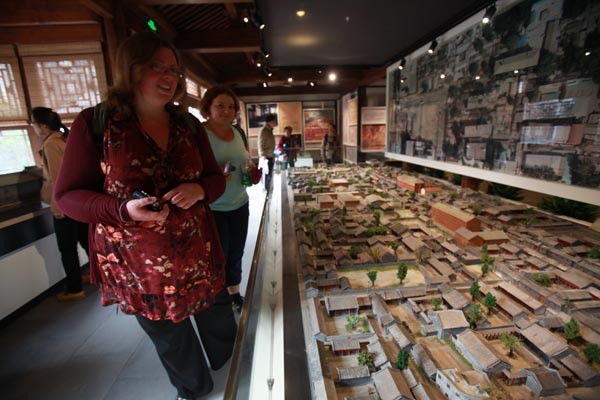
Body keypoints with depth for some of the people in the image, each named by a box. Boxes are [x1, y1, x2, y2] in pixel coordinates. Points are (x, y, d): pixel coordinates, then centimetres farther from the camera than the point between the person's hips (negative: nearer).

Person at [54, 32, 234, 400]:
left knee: (220, 322, 20)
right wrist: (124, 210, -24)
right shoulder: (95, 123, -7)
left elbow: (216, 178, 7)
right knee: (170, 337, 19)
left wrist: (200, 190, -17)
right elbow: (69, 195, -5)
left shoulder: (189, 125, 3)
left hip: (199, 253, 3)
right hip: (139, 263, -2)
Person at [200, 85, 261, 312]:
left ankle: (234, 294, 39)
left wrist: (253, 170, -2)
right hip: (211, 209, -6)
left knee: (235, 253, 18)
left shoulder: (238, 132, 6)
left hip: (239, 204, 6)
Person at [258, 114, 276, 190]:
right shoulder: (264, 131, -15)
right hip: (266, 157, -9)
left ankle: (268, 190, 26)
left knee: (270, 175, 15)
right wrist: (263, 156, -26)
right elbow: (261, 146, -18)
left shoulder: (270, 130, 13)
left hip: (270, 156, 9)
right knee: (267, 175, -3)